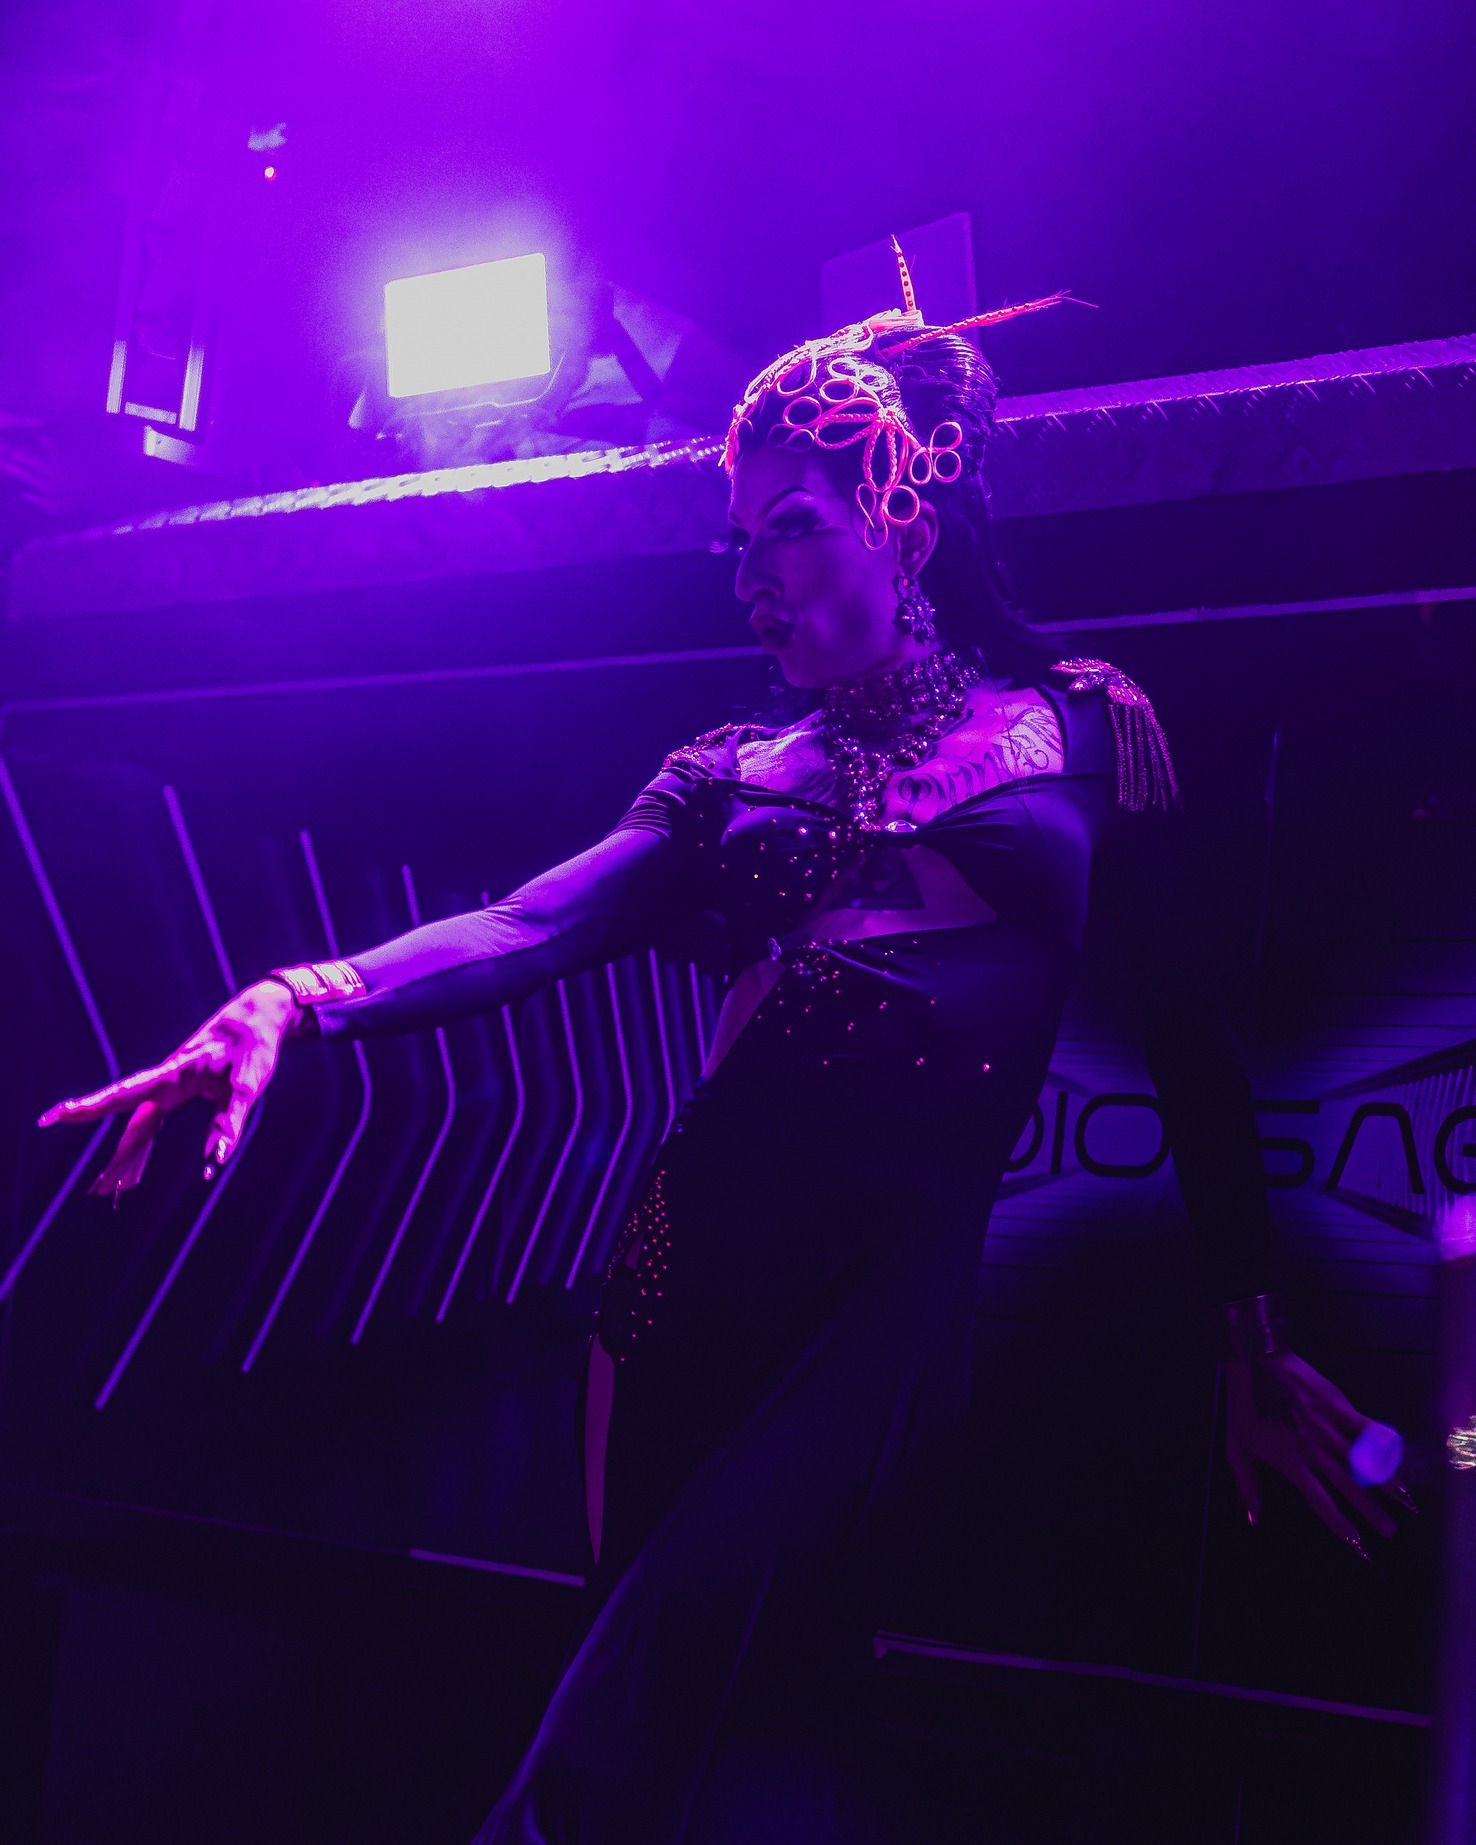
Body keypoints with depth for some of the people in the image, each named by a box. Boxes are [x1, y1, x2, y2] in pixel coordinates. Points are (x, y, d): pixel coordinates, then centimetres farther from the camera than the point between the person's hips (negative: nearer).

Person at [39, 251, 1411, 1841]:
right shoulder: (731, 774, 15)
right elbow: (533, 926, 0)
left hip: (931, 1253, -2)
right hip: (712, 1244, 3)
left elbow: (1183, 1019, 9)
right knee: (658, 1685, 3)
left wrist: (1250, 1333, 6)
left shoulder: (1082, 724, 11)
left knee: (683, 1612, -22)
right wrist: (302, 996, -19)